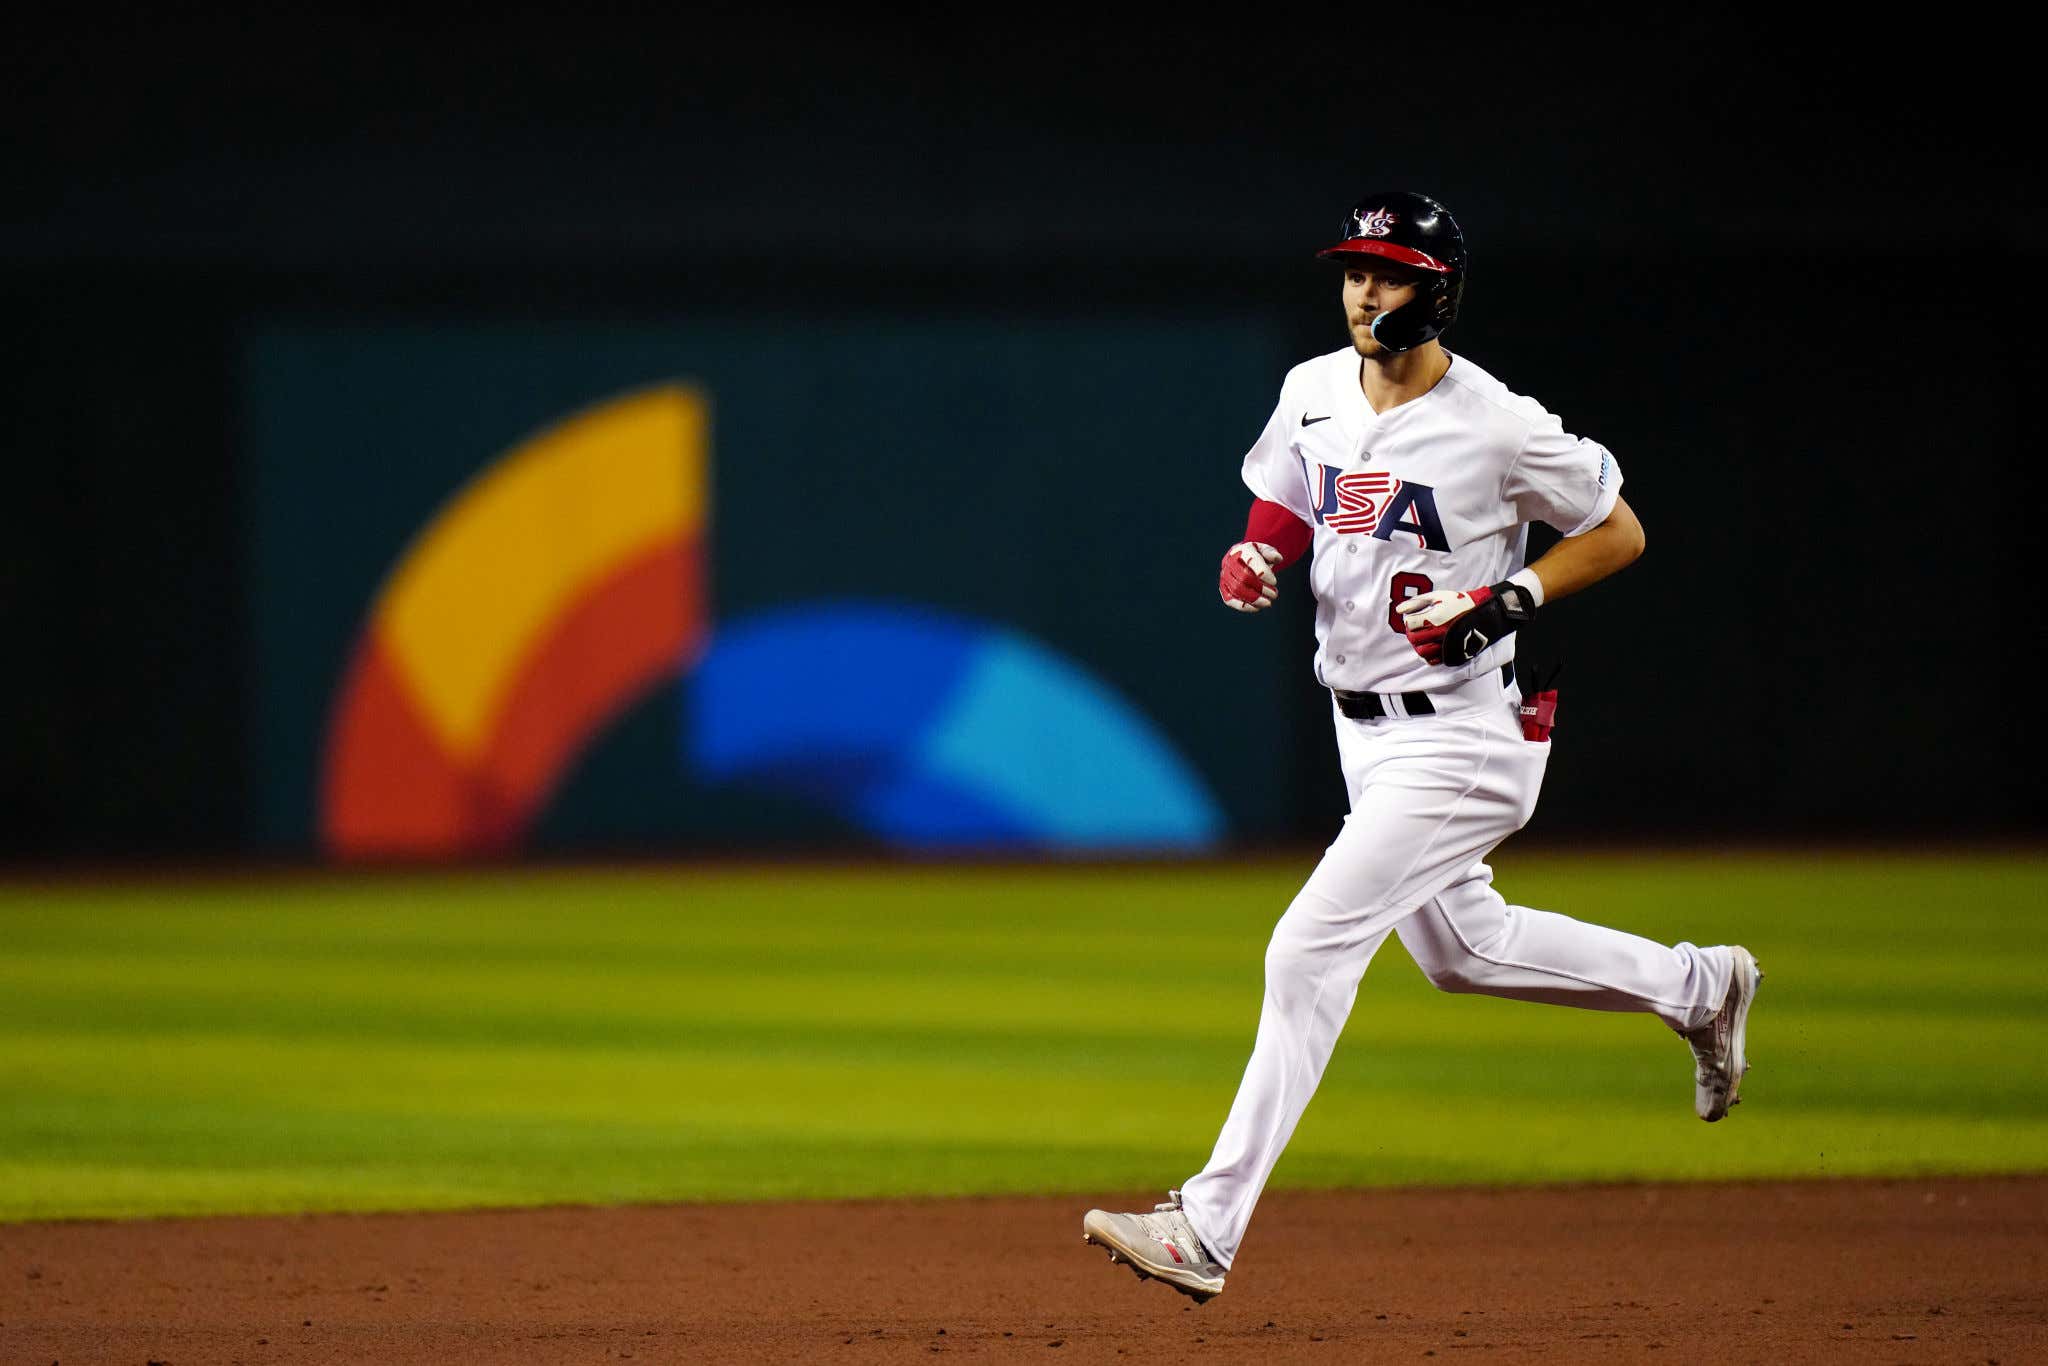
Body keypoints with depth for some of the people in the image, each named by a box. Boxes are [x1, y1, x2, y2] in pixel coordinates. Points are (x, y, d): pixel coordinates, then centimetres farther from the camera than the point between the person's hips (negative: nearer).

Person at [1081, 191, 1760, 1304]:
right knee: (1459, 951, 24)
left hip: (1462, 739, -9)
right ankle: (1697, 988, 46)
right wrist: (1250, 565, -9)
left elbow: (1620, 534, -6)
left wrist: (1503, 601, -20)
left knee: (1309, 949, -16)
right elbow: (1279, 526, 15)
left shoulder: (1498, 427, -17)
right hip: (1364, 733, 9)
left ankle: (1208, 1230, -16)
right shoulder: (1312, 394, 2)